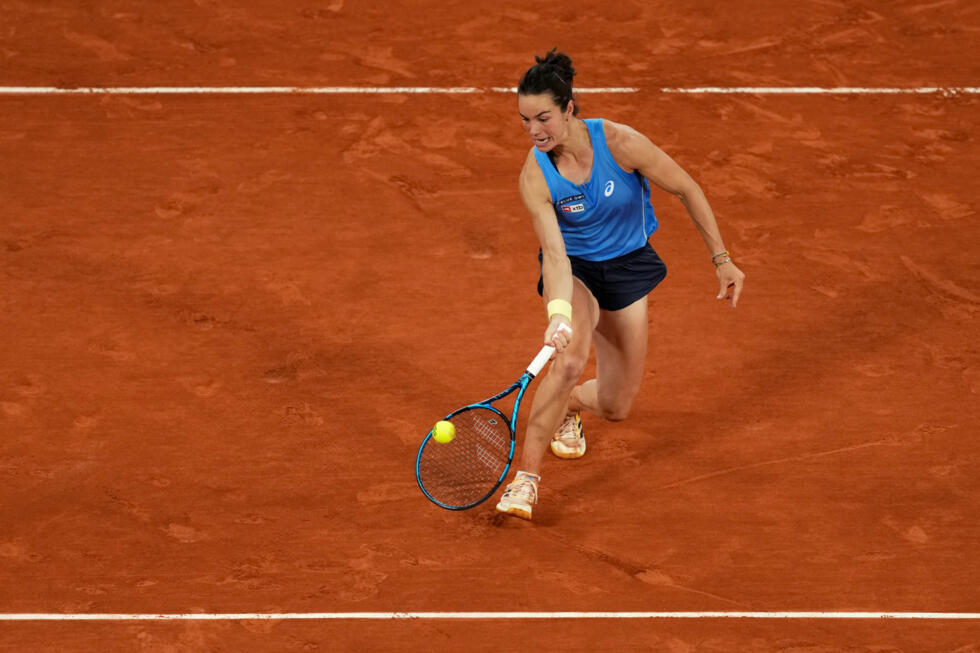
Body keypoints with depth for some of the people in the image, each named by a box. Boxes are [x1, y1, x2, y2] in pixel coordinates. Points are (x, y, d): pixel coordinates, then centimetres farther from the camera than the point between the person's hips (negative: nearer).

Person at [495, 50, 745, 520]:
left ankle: (566, 405, 41)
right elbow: (555, 254, -29)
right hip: (574, 269, -2)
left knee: (615, 407, 3)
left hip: (628, 267, 2)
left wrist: (721, 259, -9)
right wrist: (559, 314, -46)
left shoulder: (619, 143, -25)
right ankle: (526, 478, -24)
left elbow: (686, 190, -13)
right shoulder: (535, 177, -23)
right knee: (568, 360, -34)